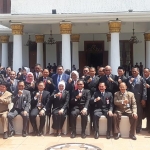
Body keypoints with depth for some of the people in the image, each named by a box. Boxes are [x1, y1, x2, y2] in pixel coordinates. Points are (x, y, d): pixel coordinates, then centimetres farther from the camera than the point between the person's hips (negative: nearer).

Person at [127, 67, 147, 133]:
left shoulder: (141, 79, 2)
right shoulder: (129, 78, 10)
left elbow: (144, 89, -3)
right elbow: (127, 87, 3)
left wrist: (144, 99, -9)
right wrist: (130, 82, -12)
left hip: (139, 99, -2)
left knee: (139, 114, 6)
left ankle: (138, 129, 16)